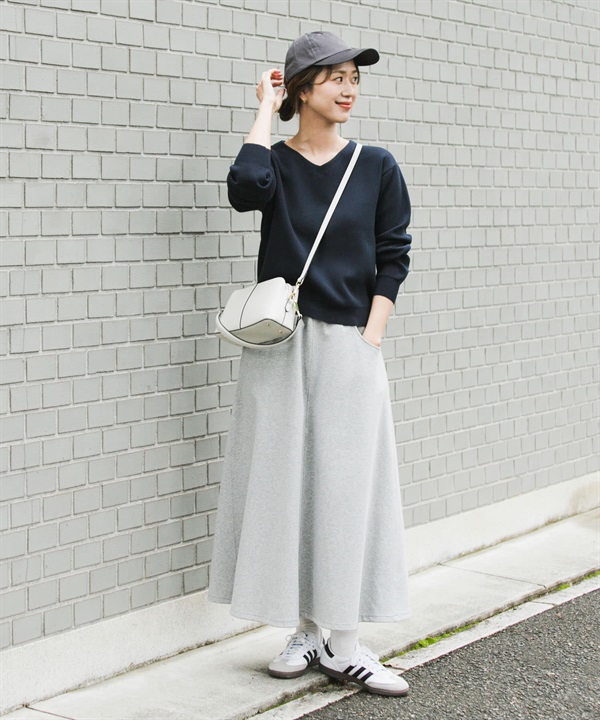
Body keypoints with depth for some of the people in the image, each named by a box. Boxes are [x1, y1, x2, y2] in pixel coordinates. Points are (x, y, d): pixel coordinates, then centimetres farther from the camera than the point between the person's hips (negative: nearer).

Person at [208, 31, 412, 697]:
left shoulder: (375, 166, 5)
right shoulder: (277, 163, 3)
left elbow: (392, 259, 4)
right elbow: (245, 187, -21)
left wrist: (368, 342, -6)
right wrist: (267, 111, -8)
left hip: (348, 347, 0)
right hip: (277, 344, 0)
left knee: (347, 489, -1)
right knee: (284, 485, 4)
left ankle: (344, 648, 6)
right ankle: (306, 631, 17)